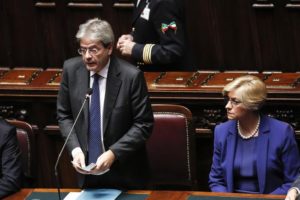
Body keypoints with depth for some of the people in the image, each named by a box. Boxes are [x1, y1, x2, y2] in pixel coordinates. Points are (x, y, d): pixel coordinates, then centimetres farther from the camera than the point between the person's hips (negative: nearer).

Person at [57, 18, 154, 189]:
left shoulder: (131, 76, -18)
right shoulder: (71, 69, -6)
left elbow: (143, 124, -12)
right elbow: (64, 115, 5)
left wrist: (113, 153, -22)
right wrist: (75, 149, -10)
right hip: (87, 169, 3)